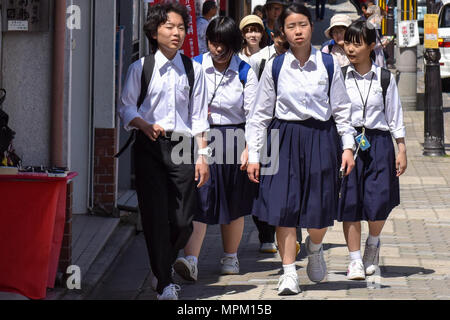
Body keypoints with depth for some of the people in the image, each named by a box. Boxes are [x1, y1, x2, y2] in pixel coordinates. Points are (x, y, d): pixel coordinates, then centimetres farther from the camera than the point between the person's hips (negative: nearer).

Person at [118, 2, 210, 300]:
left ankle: (164, 267, 25)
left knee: (183, 220, -2)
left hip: (182, 145, 2)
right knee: (156, 216, -6)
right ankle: (164, 283, 2)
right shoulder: (140, 68, 4)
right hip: (149, 147, -1)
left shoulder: (193, 71, 9)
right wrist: (146, 126, -17)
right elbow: (127, 107, 3)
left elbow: (199, 116, 8)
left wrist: (202, 156, 3)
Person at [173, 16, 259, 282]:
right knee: (198, 199, -13)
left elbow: (253, 115, -4)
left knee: (234, 202, 11)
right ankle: (191, 261, -21)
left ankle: (231, 257, 28)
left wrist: (249, 149, -11)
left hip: (233, 139, 0)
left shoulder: (245, 72, -2)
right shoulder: (195, 67, 1)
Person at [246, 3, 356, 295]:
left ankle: (314, 248, 33)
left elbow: (342, 109, 7)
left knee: (320, 208, -1)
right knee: (284, 206, -6)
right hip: (284, 140, 0)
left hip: (321, 140, 0)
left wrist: (348, 146, 1)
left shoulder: (329, 65, 3)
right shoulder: (275, 68, 2)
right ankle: (289, 273, 3)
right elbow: (260, 114, 6)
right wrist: (254, 155, 3)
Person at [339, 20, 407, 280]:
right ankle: (355, 259, 10)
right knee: (350, 202, -2)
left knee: (379, 202, -6)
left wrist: (402, 150, 5)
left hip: (379, 143, 0)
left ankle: (373, 244, 25)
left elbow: (395, 115, 7)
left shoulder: (385, 78, 3)